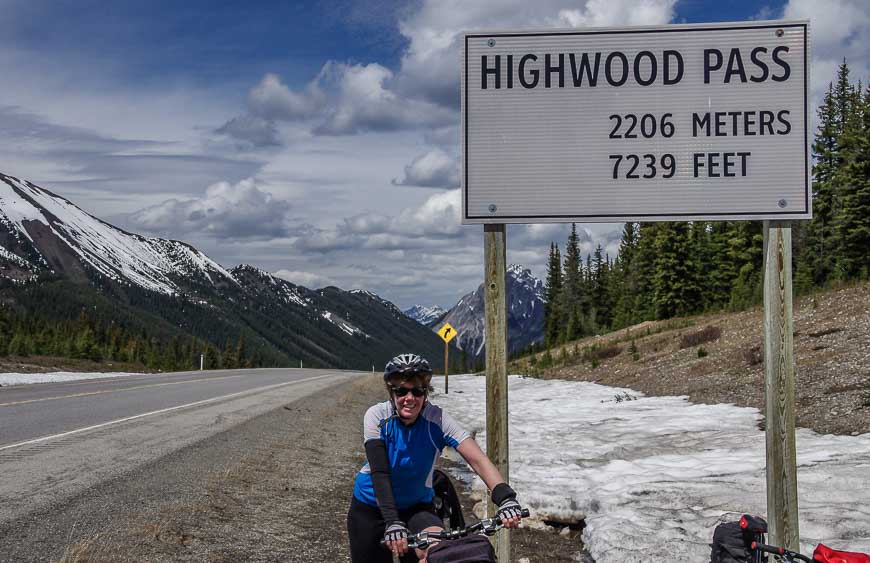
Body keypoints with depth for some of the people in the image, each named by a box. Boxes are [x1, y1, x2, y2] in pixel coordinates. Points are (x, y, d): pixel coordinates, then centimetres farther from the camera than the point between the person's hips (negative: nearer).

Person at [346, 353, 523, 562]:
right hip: (372, 506, 0)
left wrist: (505, 498, -45)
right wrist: (392, 522, -39)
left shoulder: (437, 419, -20)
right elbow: (379, 473, -27)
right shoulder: (377, 416, -19)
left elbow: (477, 459, -29)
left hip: (416, 507, 0)